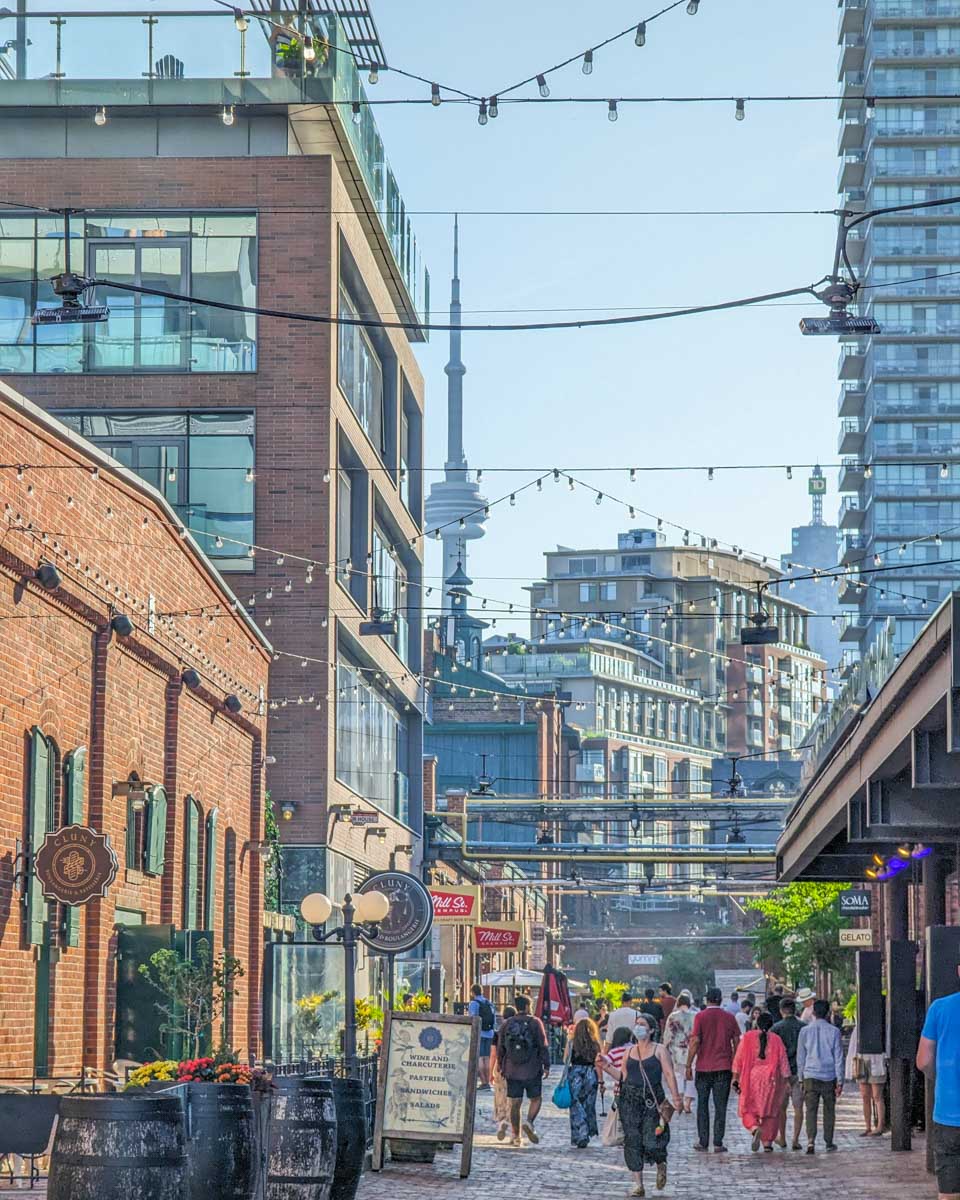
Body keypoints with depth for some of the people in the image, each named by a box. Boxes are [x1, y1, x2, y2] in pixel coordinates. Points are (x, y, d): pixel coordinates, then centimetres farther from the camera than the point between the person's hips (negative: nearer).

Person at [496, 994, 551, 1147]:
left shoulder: (507, 1024, 6)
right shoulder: (534, 1023, -5)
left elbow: (500, 1047, 10)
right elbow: (543, 1046, -8)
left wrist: (500, 1065, 22)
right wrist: (546, 1066, -2)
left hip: (512, 1071, 3)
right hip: (532, 1070, -3)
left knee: (515, 1103, 6)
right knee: (536, 1099, 11)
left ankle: (516, 1136, 7)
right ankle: (529, 1122, -14)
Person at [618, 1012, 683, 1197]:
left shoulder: (659, 1051, 2)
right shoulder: (629, 1052, 14)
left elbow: (669, 1074, -5)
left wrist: (675, 1096, -13)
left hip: (653, 1100, -4)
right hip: (630, 1099, 4)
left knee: (652, 1141, -12)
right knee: (632, 1141, -2)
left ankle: (661, 1165, 24)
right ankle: (638, 1185, 4)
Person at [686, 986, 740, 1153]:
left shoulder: (700, 1017, -4)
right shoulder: (729, 1017, 3)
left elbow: (695, 1041, -9)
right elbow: (736, 1042, 5)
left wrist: (688, 1065, -4)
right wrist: (736, 1065, 15)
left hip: (704, 1067, -1)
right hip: (724, 1068, 1)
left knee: (702, 1104, 11)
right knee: (720, 1107, 2)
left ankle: (703, 1141, 10)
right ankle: (718, 1144, -2)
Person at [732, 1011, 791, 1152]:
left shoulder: (747, 1037, -1)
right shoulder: (776, 1040, 0)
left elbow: (738, 1059, -1)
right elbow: (783, 1063, 1)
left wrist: (736, 1077, 4)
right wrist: (786, 1080, 7)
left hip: (751, 1078, -1)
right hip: (771, 1080, 1)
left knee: (748, 1109, 8)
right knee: (771, 1110, 11)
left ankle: (755, 1128, -21)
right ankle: (767, 1143, 9)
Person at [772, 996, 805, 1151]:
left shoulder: (776, 1028, -5)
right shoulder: (804, 1028, 0)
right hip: (799, 1073, 0)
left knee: (781, 1107, 14)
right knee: (798, 1108, 3)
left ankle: (782, 1138, 24)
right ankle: (796, 1140, -4)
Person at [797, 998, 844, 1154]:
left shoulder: (805, 1031, 2)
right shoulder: (834, 1031, -1)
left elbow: (800, 1057, 7)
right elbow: (838, 1057, 0)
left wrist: (801, 1077, 16)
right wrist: (840, 1081, 3)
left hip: (810, 1076, 0)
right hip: (829, 1076, 0)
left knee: (811, 1110, -2)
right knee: (829, 1110, 13)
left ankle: (811, 1141, -19)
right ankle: (829, 1142, 20)